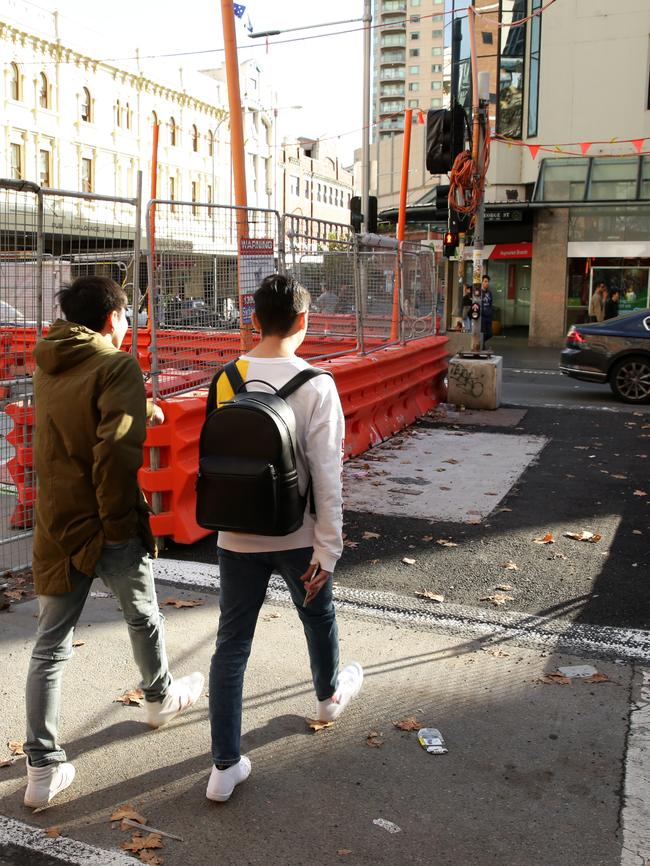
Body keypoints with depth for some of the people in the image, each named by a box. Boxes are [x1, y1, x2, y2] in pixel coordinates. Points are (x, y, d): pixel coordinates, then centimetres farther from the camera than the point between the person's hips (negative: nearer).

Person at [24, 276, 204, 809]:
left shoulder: (47, 368, 8)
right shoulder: (116, 366, -15)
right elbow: (118, 450, -26)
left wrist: (143, 410, 34)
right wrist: (117, 519, -16)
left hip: (56, 525, 6)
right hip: (106, 525, -5)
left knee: (51, 645, 9)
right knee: (143, 616, 20)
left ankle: (44, 768, 13)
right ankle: (161, 699, 44)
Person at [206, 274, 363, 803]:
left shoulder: (226, 380, -5)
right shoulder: (315, 386, -17)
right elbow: (327, 476, -16)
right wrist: (328, 548, -8)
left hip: (238, 536, 2)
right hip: (297, 537, -2)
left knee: (232, 643, 10)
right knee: (319, 617, 25)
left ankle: (226, 765, 14)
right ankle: (330, 695, 52)